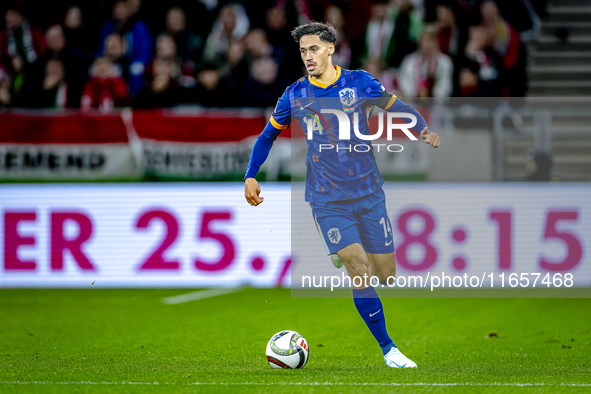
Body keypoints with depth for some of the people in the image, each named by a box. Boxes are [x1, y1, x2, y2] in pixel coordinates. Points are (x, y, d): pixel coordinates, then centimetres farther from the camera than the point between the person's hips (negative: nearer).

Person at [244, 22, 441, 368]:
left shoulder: (360, 83, 0)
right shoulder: (295, 95, 1)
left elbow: (395, 106, 11)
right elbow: (268, 135, 15)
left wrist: (424, 128, -7)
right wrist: (251, 176, 7)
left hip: (369, 193, 2)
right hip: (328, 202, -2)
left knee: (386, 275, 4)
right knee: (360, 271, -17)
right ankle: (389, 350, -9)